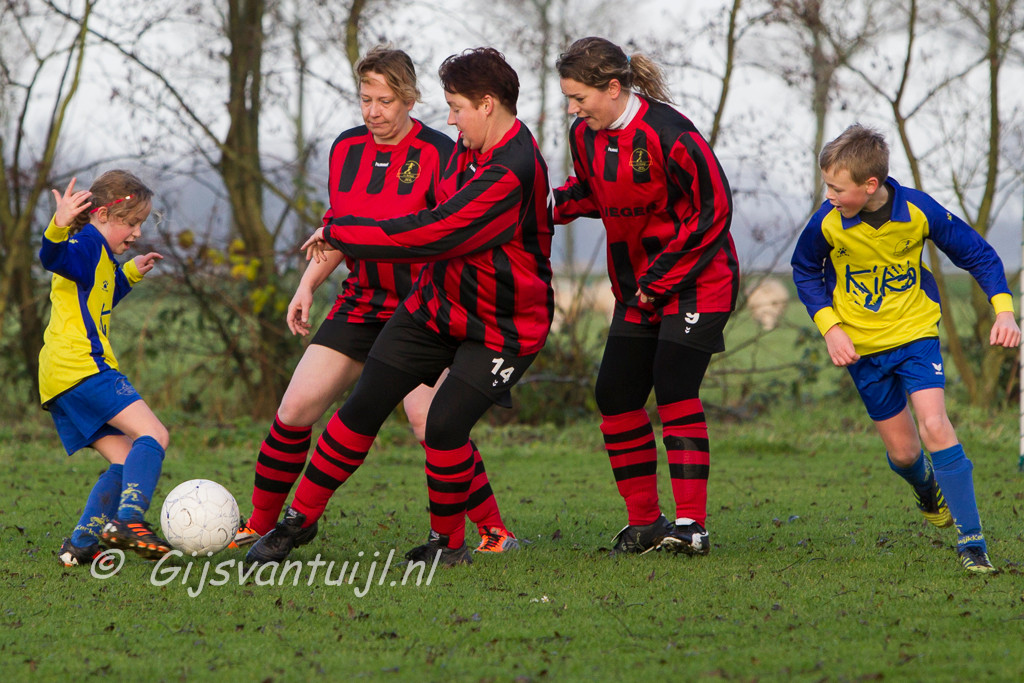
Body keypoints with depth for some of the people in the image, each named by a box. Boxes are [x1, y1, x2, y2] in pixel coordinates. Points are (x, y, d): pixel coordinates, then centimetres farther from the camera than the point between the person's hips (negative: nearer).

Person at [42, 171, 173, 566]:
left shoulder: (98, 256, 27)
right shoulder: (88, 244, -5)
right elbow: (53, 257, -29)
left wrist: (129, 274, 46)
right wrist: (60, 227, -49)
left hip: (58, 381, 10)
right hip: (83, 367, -10)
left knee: (126, 461, 8)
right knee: (153, 434, -17)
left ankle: (80, 545, -2)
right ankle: (128, 519, -34)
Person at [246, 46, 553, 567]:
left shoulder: (512, 173, -28)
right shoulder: (471, 148, 2)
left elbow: (430, 236, -28)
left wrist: (338, 232, -18)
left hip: (500, 327, -8)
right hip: (436, 304, 8)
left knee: (445, 424, -20)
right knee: (363, 407, 2)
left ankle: (448, 543, 3)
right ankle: (299, 519, 12)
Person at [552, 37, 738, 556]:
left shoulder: (668, 135, -23)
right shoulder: (585, 135, 0)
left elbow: (714, 210, -18)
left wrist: (661, 276, -17)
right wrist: (553, 204, -5)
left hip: (695, 280, -8)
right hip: (636, 288, 8)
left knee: (674, 390, -17)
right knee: (615, 394, 2)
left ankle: (691, 525, -16)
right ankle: (644, 522, 12)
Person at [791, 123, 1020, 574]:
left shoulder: (918, 211, -18)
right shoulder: (828, 222, -16)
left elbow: (978, 255, -4)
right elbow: (805, 272, 5)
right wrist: (829, 327, -7)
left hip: (915, 333, -2)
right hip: (862, 346, 2)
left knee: (934, 426, -20)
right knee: (902, 452, 5)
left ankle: (971, 540, -15)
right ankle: (928, 490, 44)